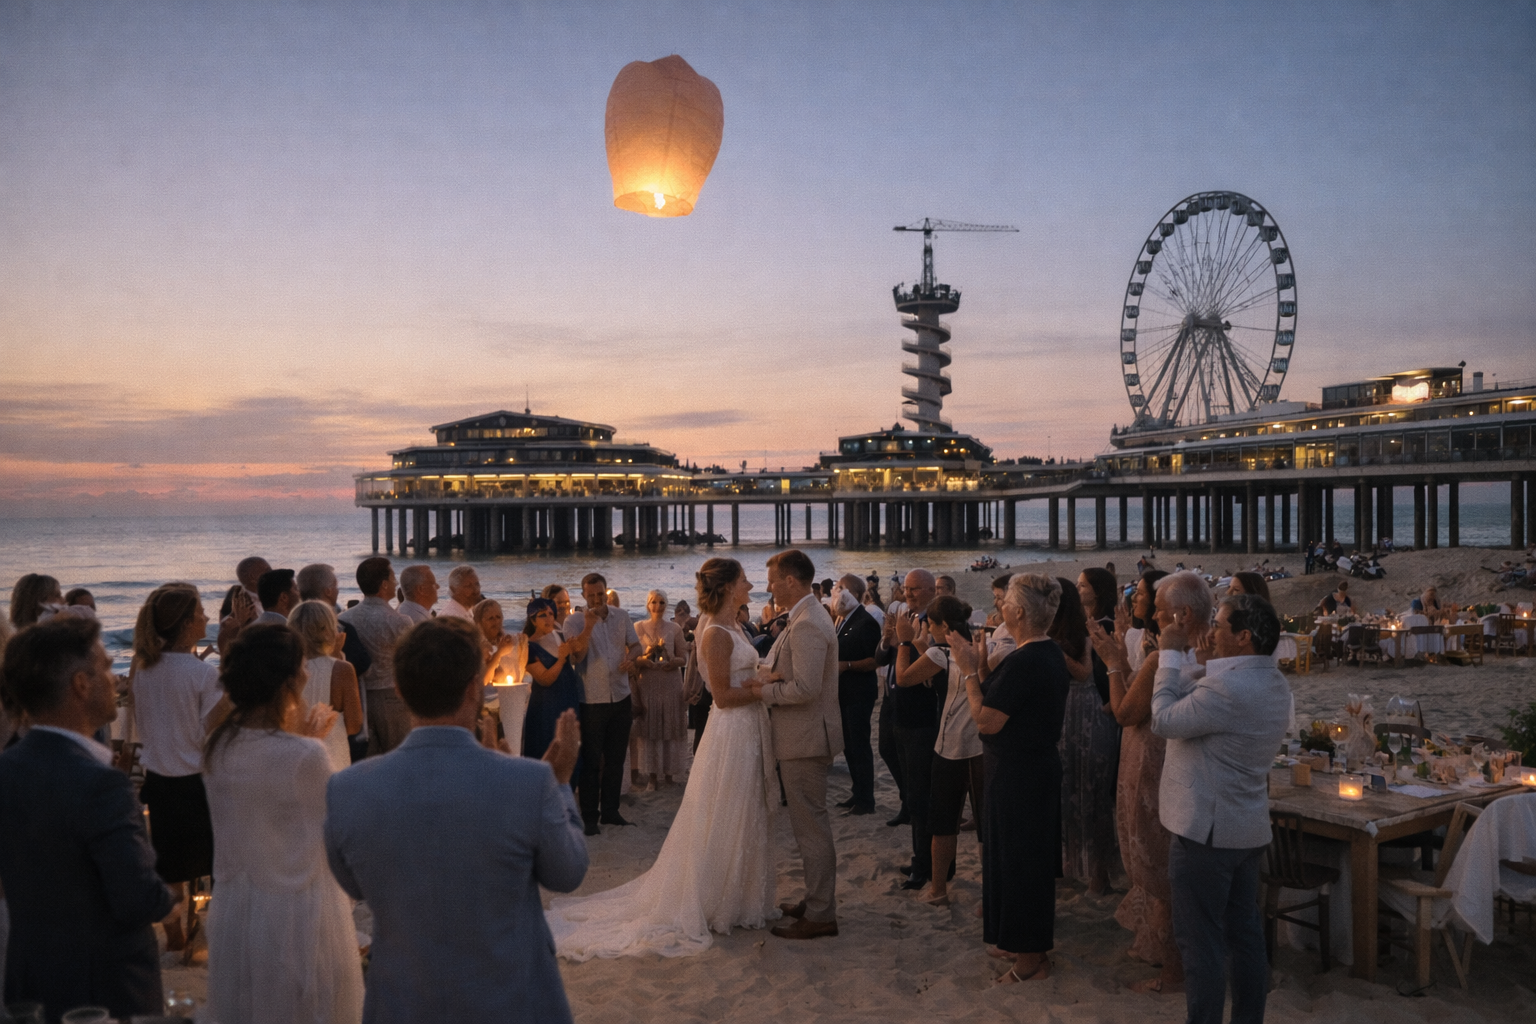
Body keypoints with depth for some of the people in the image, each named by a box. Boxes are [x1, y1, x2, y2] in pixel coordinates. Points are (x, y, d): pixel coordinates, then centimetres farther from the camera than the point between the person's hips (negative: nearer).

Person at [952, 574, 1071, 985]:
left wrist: (969, 672, -16)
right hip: (1041, 765, 10)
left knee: (1017, 859, 4)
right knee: (1032, 856, 21)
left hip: (1017, 776, -10)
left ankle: (1031, 959, 18)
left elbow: (986, 721, -24)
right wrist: (983, 669, 5)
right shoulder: (1052, 654, 5)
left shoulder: (1022, 662, -26)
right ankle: (1026, 944, 36)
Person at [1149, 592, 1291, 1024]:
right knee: (1245, 931, 16)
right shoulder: (1273, 683, 7)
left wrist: (1170, 654, -9)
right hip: (1248, 828, 10)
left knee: (1201, 940, 2)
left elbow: (1165, 720, -17)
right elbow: (1197, 698, 10)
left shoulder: (1229, 687, -26)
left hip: (1207, 830, -9)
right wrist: (1190, 647, 5)